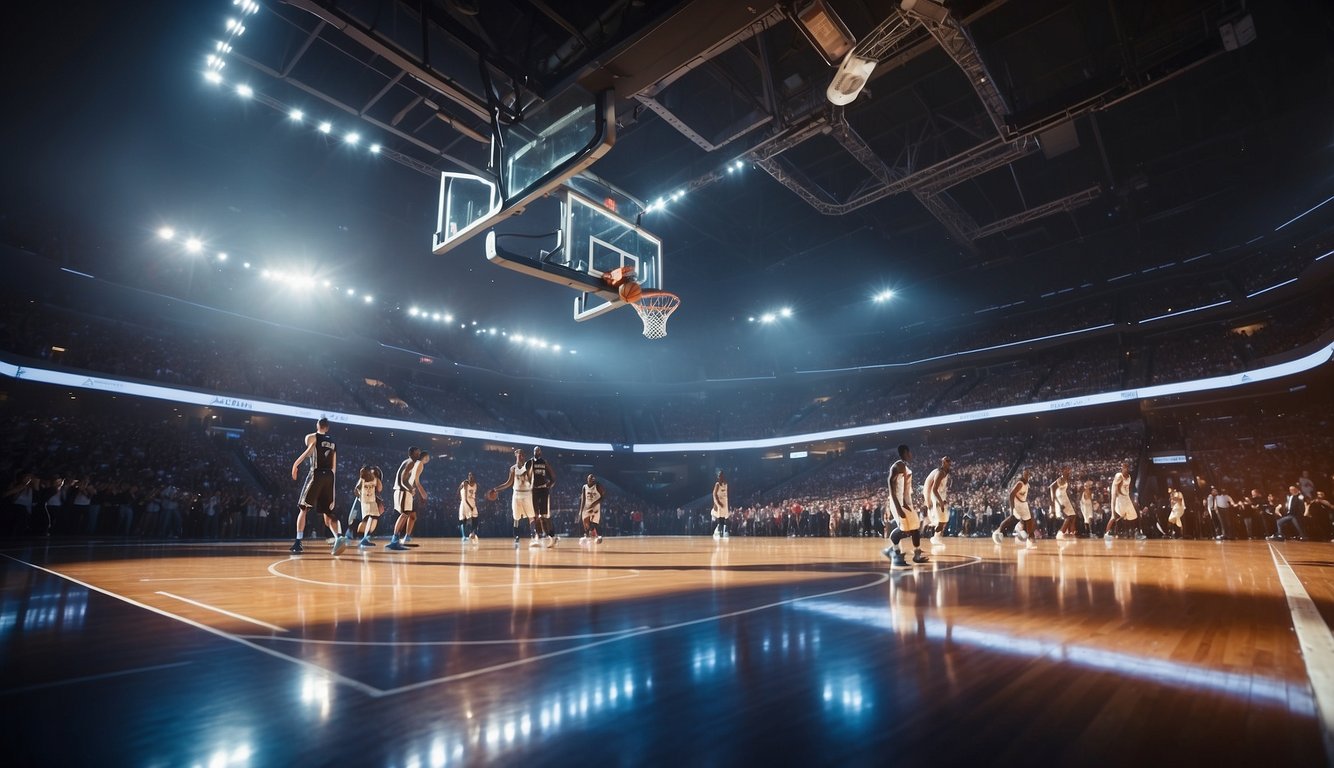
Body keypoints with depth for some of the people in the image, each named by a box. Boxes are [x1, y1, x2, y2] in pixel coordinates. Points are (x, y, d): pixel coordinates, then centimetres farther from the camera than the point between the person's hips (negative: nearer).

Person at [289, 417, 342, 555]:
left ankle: (298, 542, 4)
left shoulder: (311, 437, 7)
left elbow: (310, 450, -16)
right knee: (328, 513, 6)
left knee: (303, 509, 9)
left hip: (316, 475, -4)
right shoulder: (333, 442, 22)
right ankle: (339, 537, -16)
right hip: (329, 477, 4)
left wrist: (295, 464, -11)